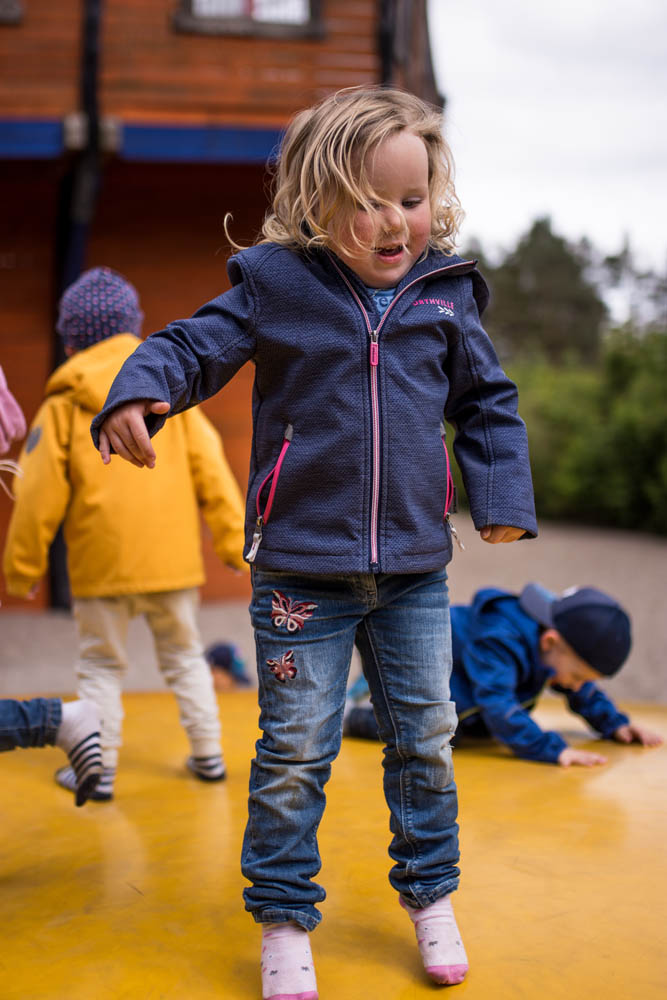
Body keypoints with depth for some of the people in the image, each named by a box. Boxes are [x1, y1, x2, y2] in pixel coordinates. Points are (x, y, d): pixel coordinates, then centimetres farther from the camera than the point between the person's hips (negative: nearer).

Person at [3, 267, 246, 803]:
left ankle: (98, 769, 14)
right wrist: (234, 539, 8)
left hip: (103, 563, -3)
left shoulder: (65, 405, -3)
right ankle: (208, 755, 23)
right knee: (184, 655, 18)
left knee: (101, 664, 12)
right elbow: (211, 471, 3)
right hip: (173, 557, 3)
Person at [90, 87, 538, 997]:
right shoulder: (274, 286, -5)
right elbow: (191, 348, -2)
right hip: (301, 567, -3)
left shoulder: (445, 296, 4)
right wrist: (139, 392, -23)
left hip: (415, 568, 3)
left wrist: (503, 496, 7)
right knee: (295, 752, 5)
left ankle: (430, 895, 35)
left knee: (426, 736, 14)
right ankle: (284, 917, 24)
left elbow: (488, 402, 14)